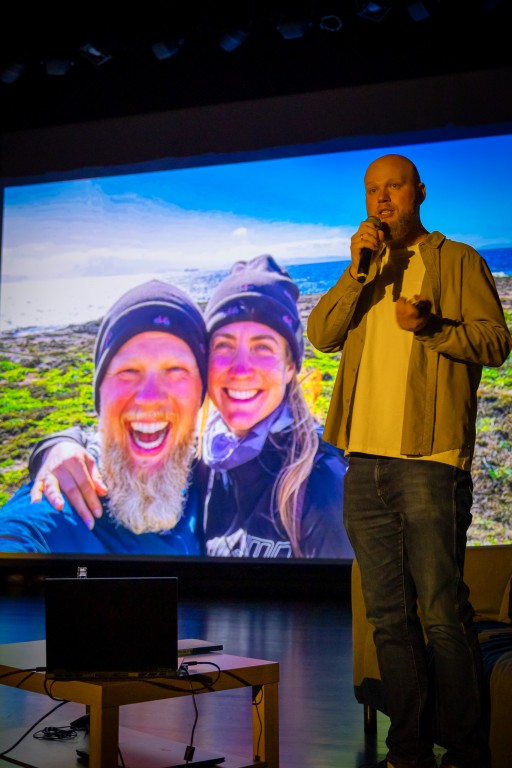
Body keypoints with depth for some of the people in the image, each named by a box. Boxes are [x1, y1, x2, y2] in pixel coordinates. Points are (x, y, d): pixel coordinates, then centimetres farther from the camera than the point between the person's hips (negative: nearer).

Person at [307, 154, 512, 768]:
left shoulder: (458, 261, 8)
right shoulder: (364, 272, 22)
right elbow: (321, 334, 7)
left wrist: (431, 326, -19)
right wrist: (359, 269, -5)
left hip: (430, 459, -5)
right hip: (365, 462, 6)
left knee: (443, 613, -8)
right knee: (388, 615, 7)